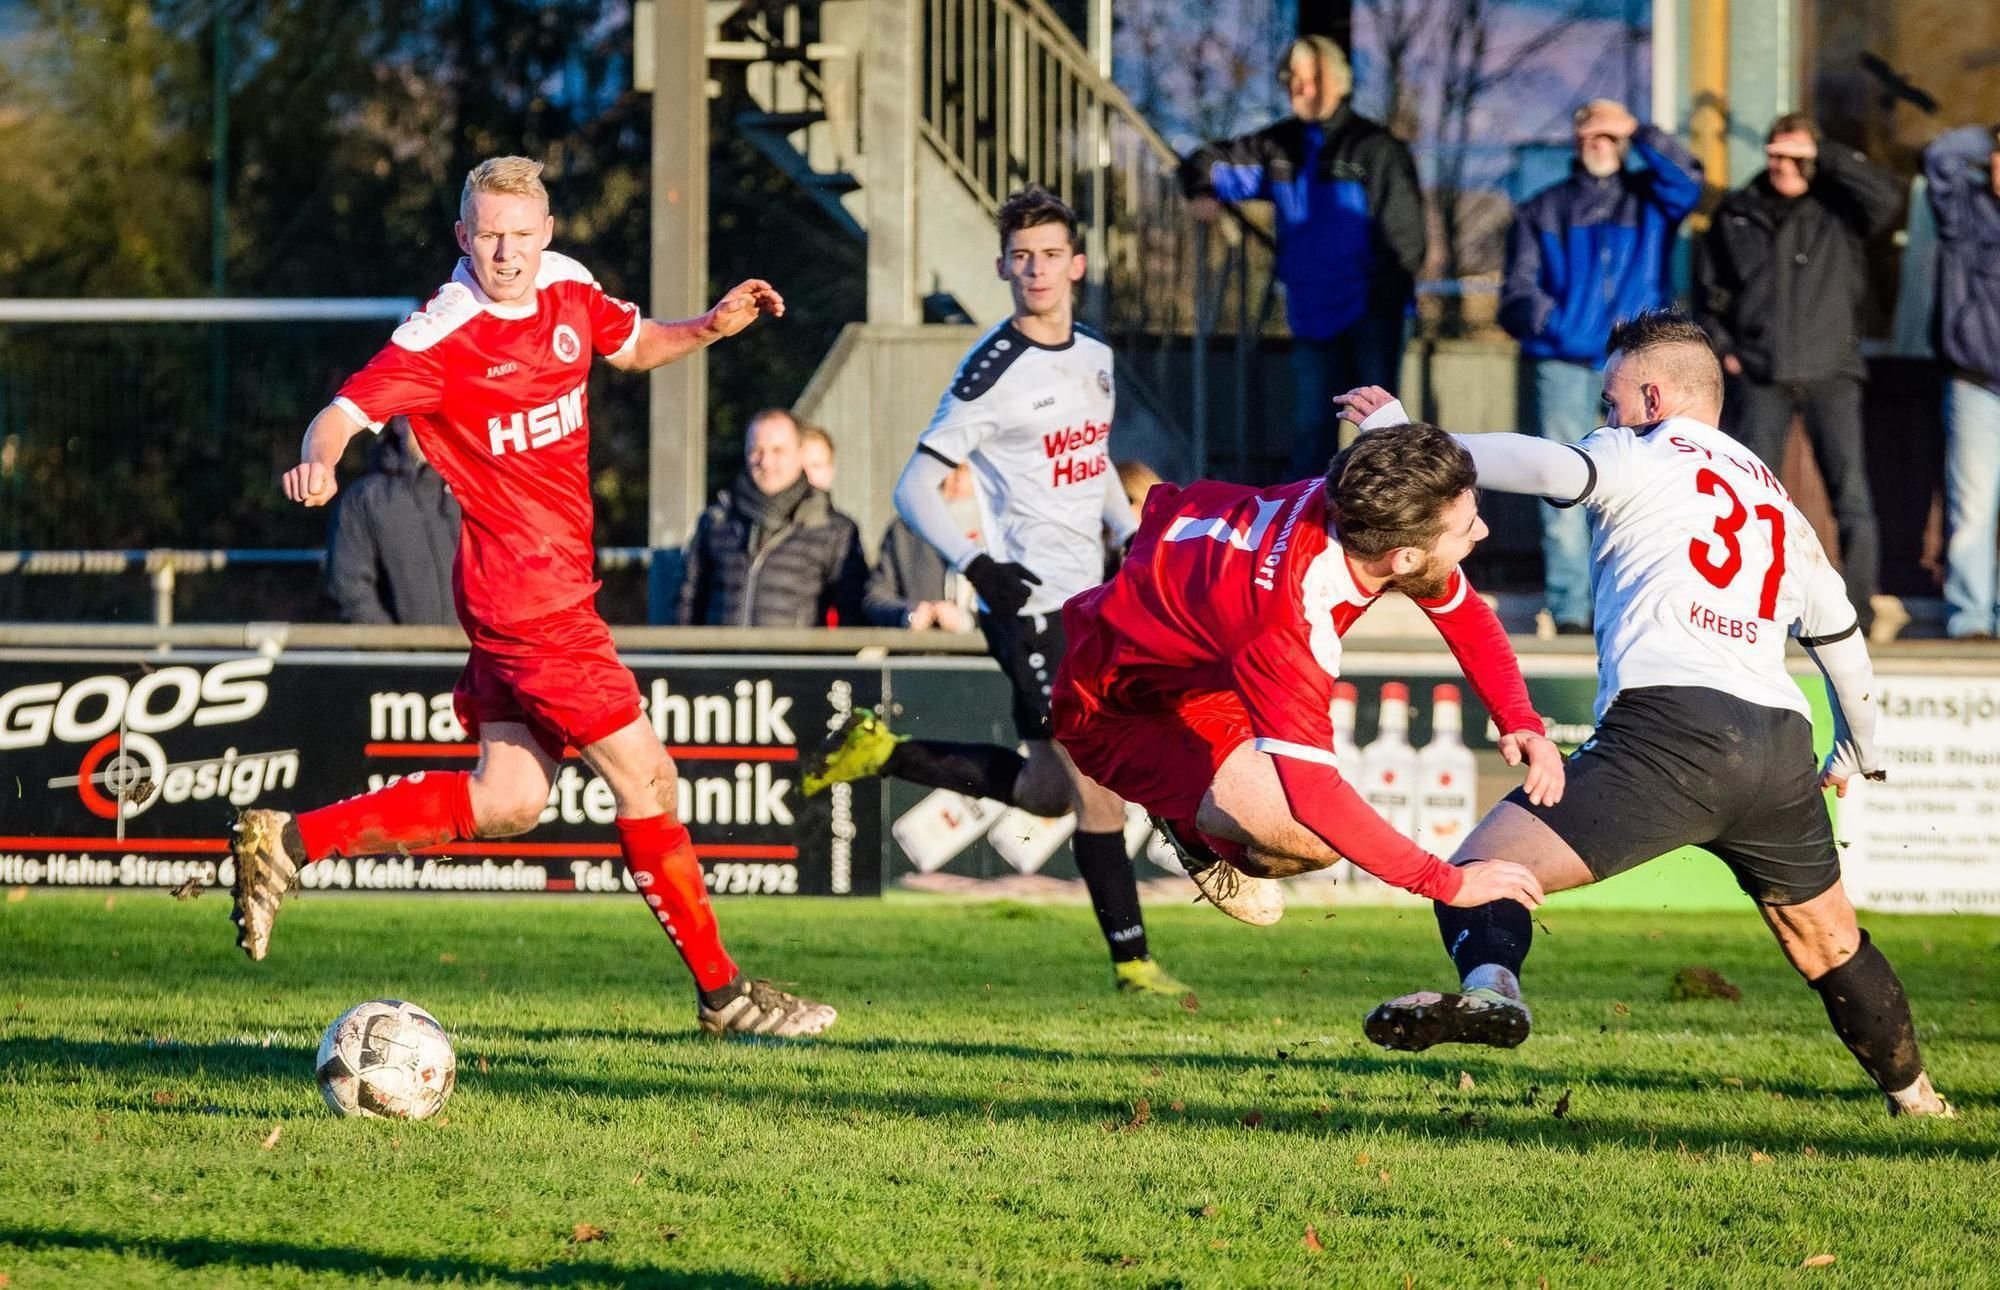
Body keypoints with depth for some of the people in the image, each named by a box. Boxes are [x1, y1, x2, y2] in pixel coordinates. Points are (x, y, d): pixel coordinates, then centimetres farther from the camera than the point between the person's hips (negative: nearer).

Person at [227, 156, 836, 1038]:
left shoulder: (568, 288, 4)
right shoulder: (443, 337, -18)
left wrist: (710, 328, 5)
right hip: (528, 592, -9)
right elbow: (343, 413, -24)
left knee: (506, 802, 12)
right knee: (644, 777, -5)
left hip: (556, 583, 9)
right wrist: (318, 462, -46)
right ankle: (721, 991, 6)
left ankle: (288, 843, 17)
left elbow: (632, 345, 24)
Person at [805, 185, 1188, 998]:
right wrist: (976, 565, -23)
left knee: (1046, 791, 9)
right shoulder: (994, 371, -10)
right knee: (1097, 783, -13)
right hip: (1029, 602, -8)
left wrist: (1132, 535, 13)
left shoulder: (1096, 359, 12)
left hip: (1084, 597, 8)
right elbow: (916, 489, -10)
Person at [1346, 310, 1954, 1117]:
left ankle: (1489, 984, -42)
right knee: (1829, 943, 27)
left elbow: (1547, 467, -10)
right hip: (1781, 745, 6)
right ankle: (1913, 1096, 37)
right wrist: (1858, 752, 55)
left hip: (1671, 726, -6)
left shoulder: (1644, 458, 11)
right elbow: (1842, 640, 39)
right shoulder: (1780, 505, 31)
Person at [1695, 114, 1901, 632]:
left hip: (1831, 374, -2)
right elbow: (1709, 289, 18)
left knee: (1850, 491, -8)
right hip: (1762, 377, 2)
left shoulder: (1837, 208, 2)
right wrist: (1722, 347, 5)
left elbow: (1886, 198, -19)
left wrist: (1824, 158, -16)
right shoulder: (1737, 214, 10)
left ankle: (1858, 603, -4)